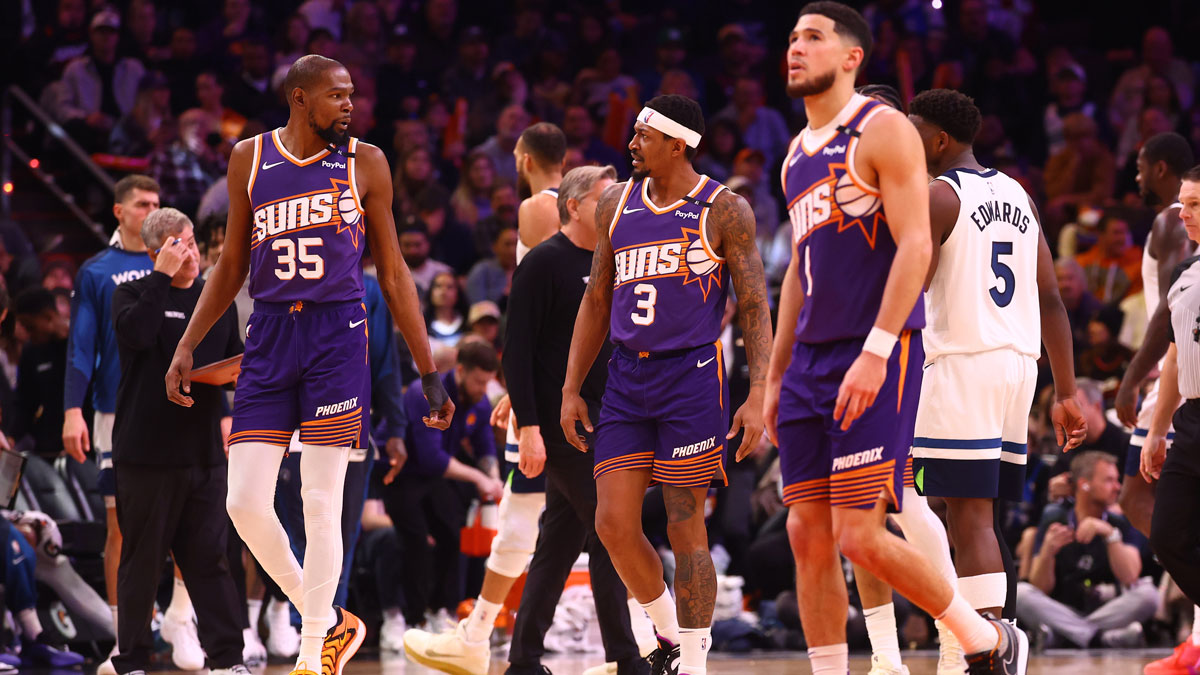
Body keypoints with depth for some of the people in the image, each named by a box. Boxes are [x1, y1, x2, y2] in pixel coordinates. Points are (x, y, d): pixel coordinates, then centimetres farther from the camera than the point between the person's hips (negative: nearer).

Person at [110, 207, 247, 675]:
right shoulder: (134, 294, 0)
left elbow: (234, 360, 22)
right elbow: (135, 333, -21)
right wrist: (162, 275, -19)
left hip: (204, 452, 4)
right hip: (145, 454, -4)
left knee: (208, 557, 4)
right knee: (142, 559, 2)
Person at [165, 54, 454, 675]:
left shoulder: (364, 163, 5)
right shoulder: (250, 159, 9)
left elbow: (393, 274, 9)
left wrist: (429, 372, 7)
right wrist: (186, 347, 10)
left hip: (337, 333, -2)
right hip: (269, 337, 2)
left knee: (321, 503, -6)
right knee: (244, 502, -5)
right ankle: (327, 620, 15)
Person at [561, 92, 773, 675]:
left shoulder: (724, 211, -3)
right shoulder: (616, 205, 11)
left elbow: (755, 307, -3)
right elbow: (597, 301, 18)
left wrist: (759, 396, -13)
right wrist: (571, 390, 13)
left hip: (691, 375, -5)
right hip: (626, 378, 5)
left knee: (686, 531, -4)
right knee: (613, 524, -3)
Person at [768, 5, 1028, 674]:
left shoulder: (883, 130, -6)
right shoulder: (799, 153, 19)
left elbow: (915, 247, -14)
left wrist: (876, 351, -23)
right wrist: (776, 378, 21)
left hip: (876, 356, -8)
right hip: (812, 359, 8)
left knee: (859, 534, -13)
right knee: (809, 534, 2)